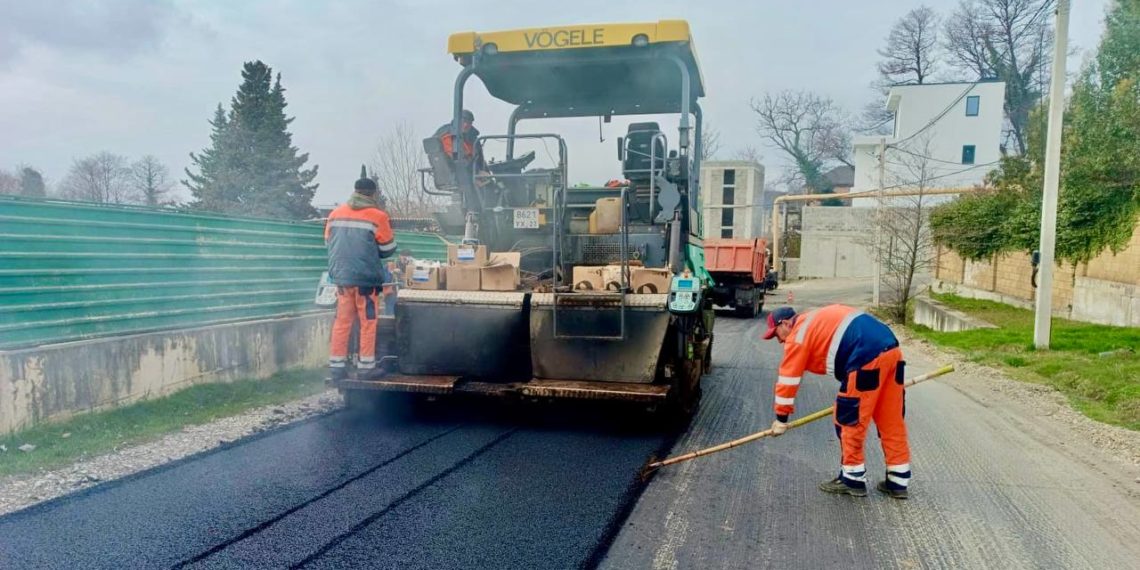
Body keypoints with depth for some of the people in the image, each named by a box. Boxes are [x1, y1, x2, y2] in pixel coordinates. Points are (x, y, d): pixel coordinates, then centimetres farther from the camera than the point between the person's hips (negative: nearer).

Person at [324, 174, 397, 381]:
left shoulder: (335, 214, 6)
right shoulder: (377, 216, -8)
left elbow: (329, 242, 15)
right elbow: (388, 248, -1)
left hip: (341, 275, 5)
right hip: (366, 277, -4)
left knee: (342, 322, 11)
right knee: (368, 323, 5)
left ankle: (336, 366, 13)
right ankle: (367, 367, 8)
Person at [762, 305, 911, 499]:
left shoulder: (798, 334, 1)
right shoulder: (817, 321, 26)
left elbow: (788, 377, 4)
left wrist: (781, 418, 12)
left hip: (868, 357, -9)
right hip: (891, 348, 9)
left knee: (848, 420, 5)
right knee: (892, 420, 13)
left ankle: (852, 479, 15)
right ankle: (898, 481, 21)